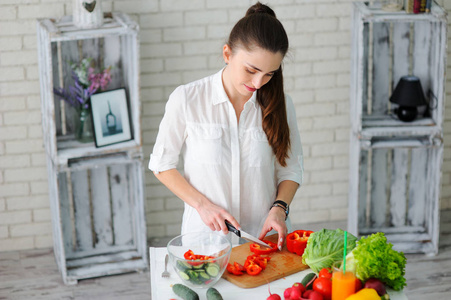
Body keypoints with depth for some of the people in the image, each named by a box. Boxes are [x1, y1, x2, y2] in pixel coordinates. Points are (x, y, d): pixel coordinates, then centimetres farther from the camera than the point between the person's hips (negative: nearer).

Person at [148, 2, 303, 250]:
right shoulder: (187, 99, -5)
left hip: (264, 236, 1)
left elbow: (291, 169, 11)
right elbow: (162, 165, 4)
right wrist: (202, 204, -8)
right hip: (206, 232, -1)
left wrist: (279, 208, -7)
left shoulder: (278, 104, 2)